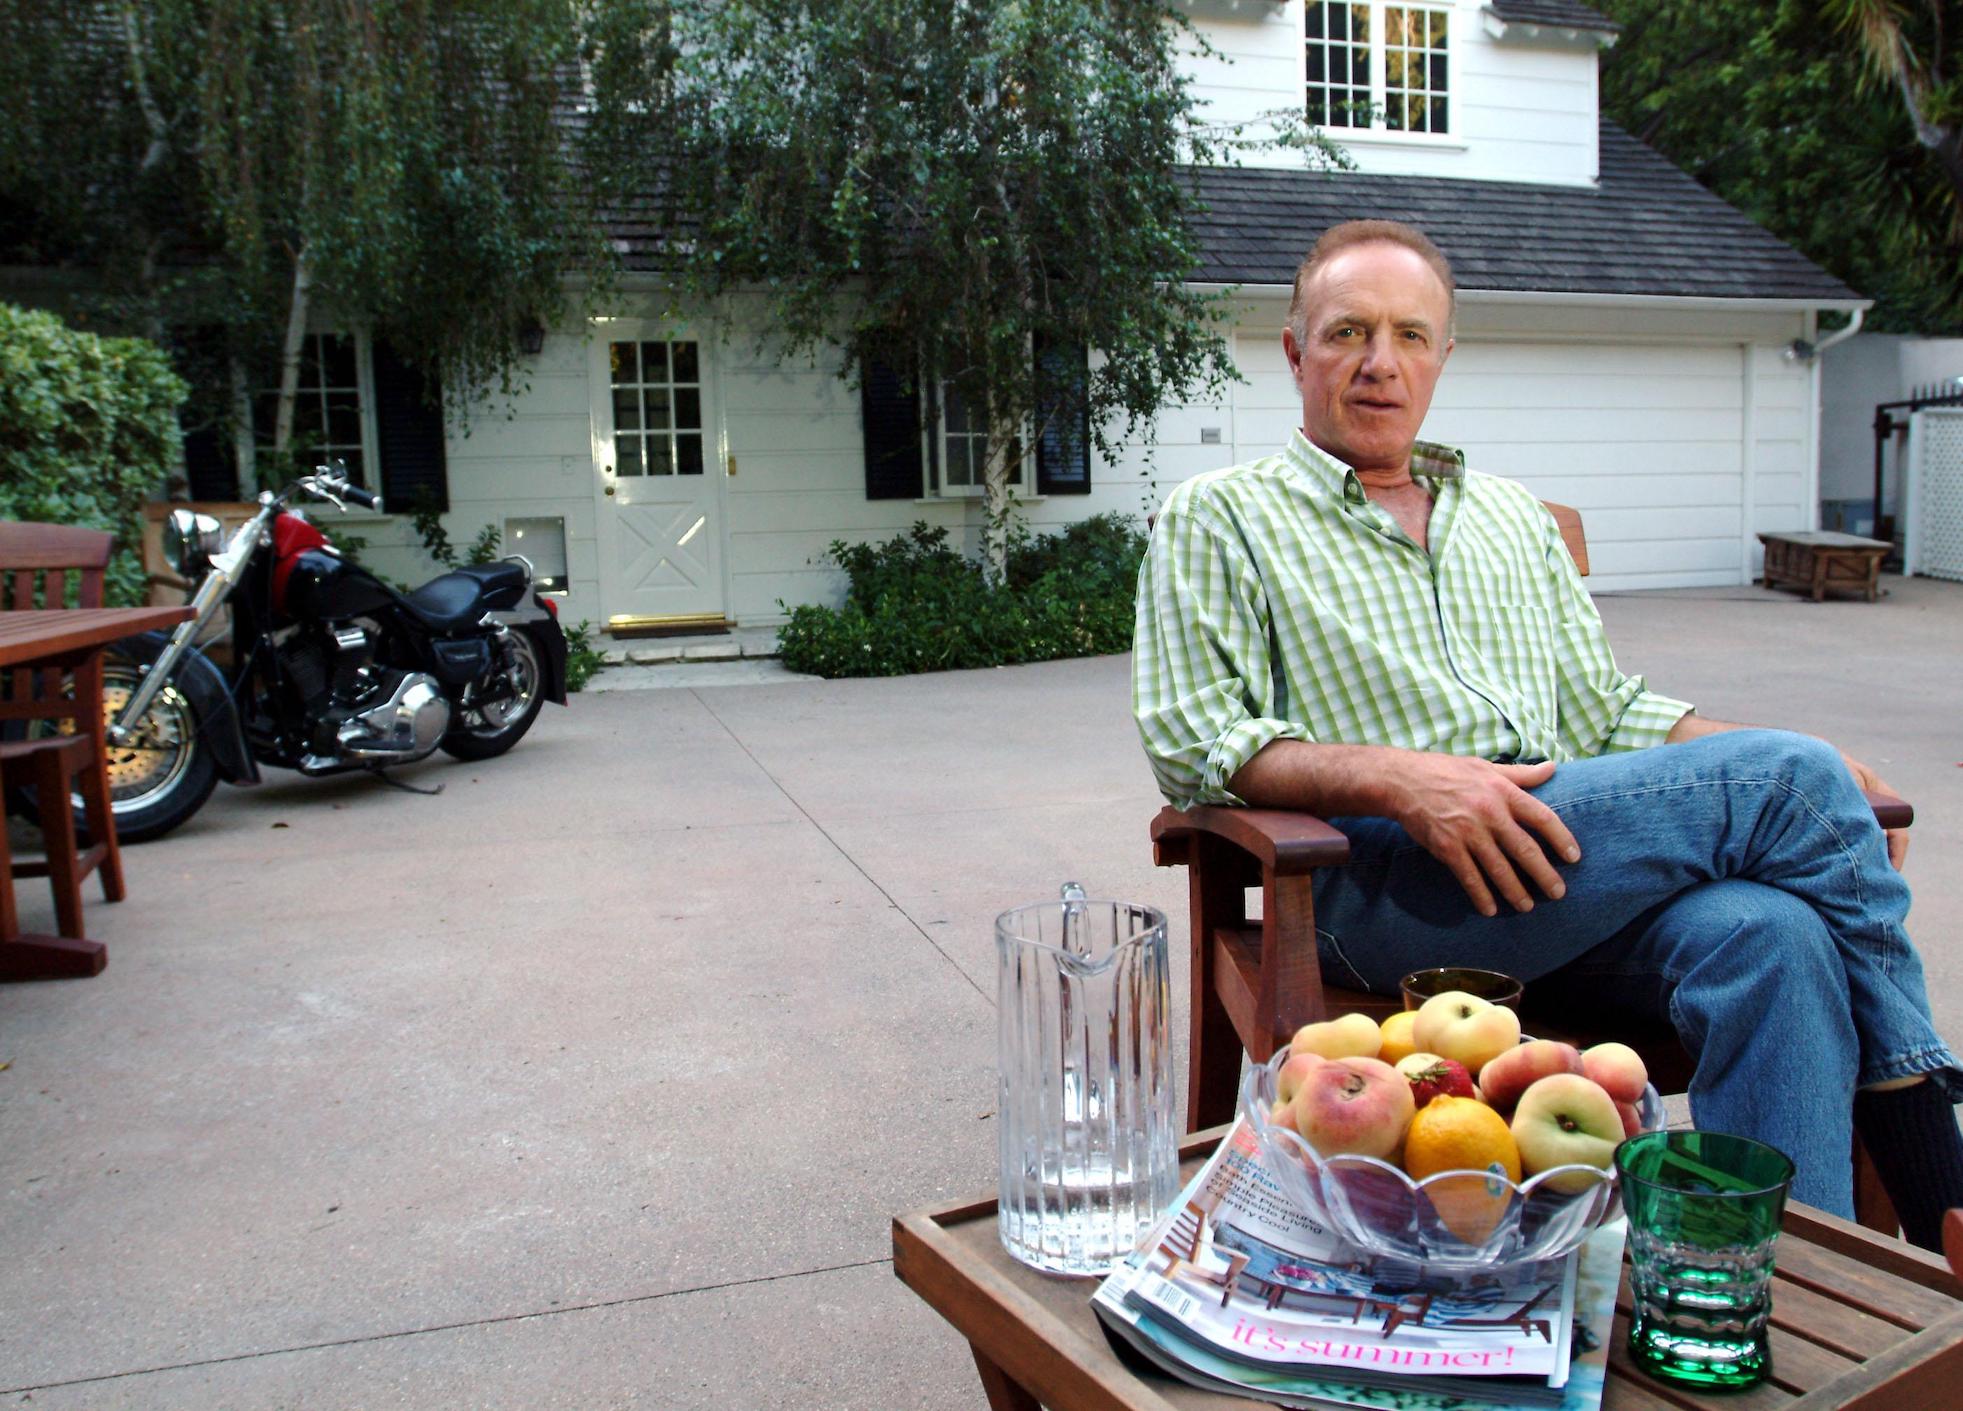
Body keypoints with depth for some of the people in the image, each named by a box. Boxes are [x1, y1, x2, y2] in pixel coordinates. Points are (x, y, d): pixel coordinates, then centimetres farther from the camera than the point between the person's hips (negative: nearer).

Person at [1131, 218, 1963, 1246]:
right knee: (1784, 779, -19)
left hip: (1556, 863, 6)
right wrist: (1396, 776, -18)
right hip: (1378, 881, -5)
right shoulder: (1217, 519, 9)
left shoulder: (1512, 518, 27)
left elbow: (1604, 708, 25)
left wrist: (1783, 758, 7)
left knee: (1772, 935, -28)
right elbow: (1194, 746, -2)